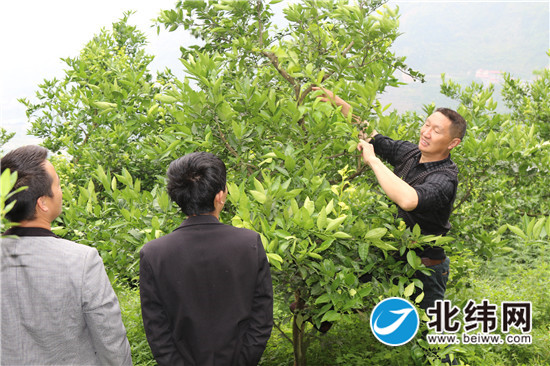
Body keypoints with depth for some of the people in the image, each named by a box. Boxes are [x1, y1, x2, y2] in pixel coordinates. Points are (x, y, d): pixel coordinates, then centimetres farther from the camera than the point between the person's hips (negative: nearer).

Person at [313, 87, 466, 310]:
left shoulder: (444, 179, -26)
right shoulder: (410, 153, -1)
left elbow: (408, 200, -45)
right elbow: (371, 135, 10)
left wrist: (373, 160, -35)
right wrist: (339, 103, 0)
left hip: (423, 273, -7)